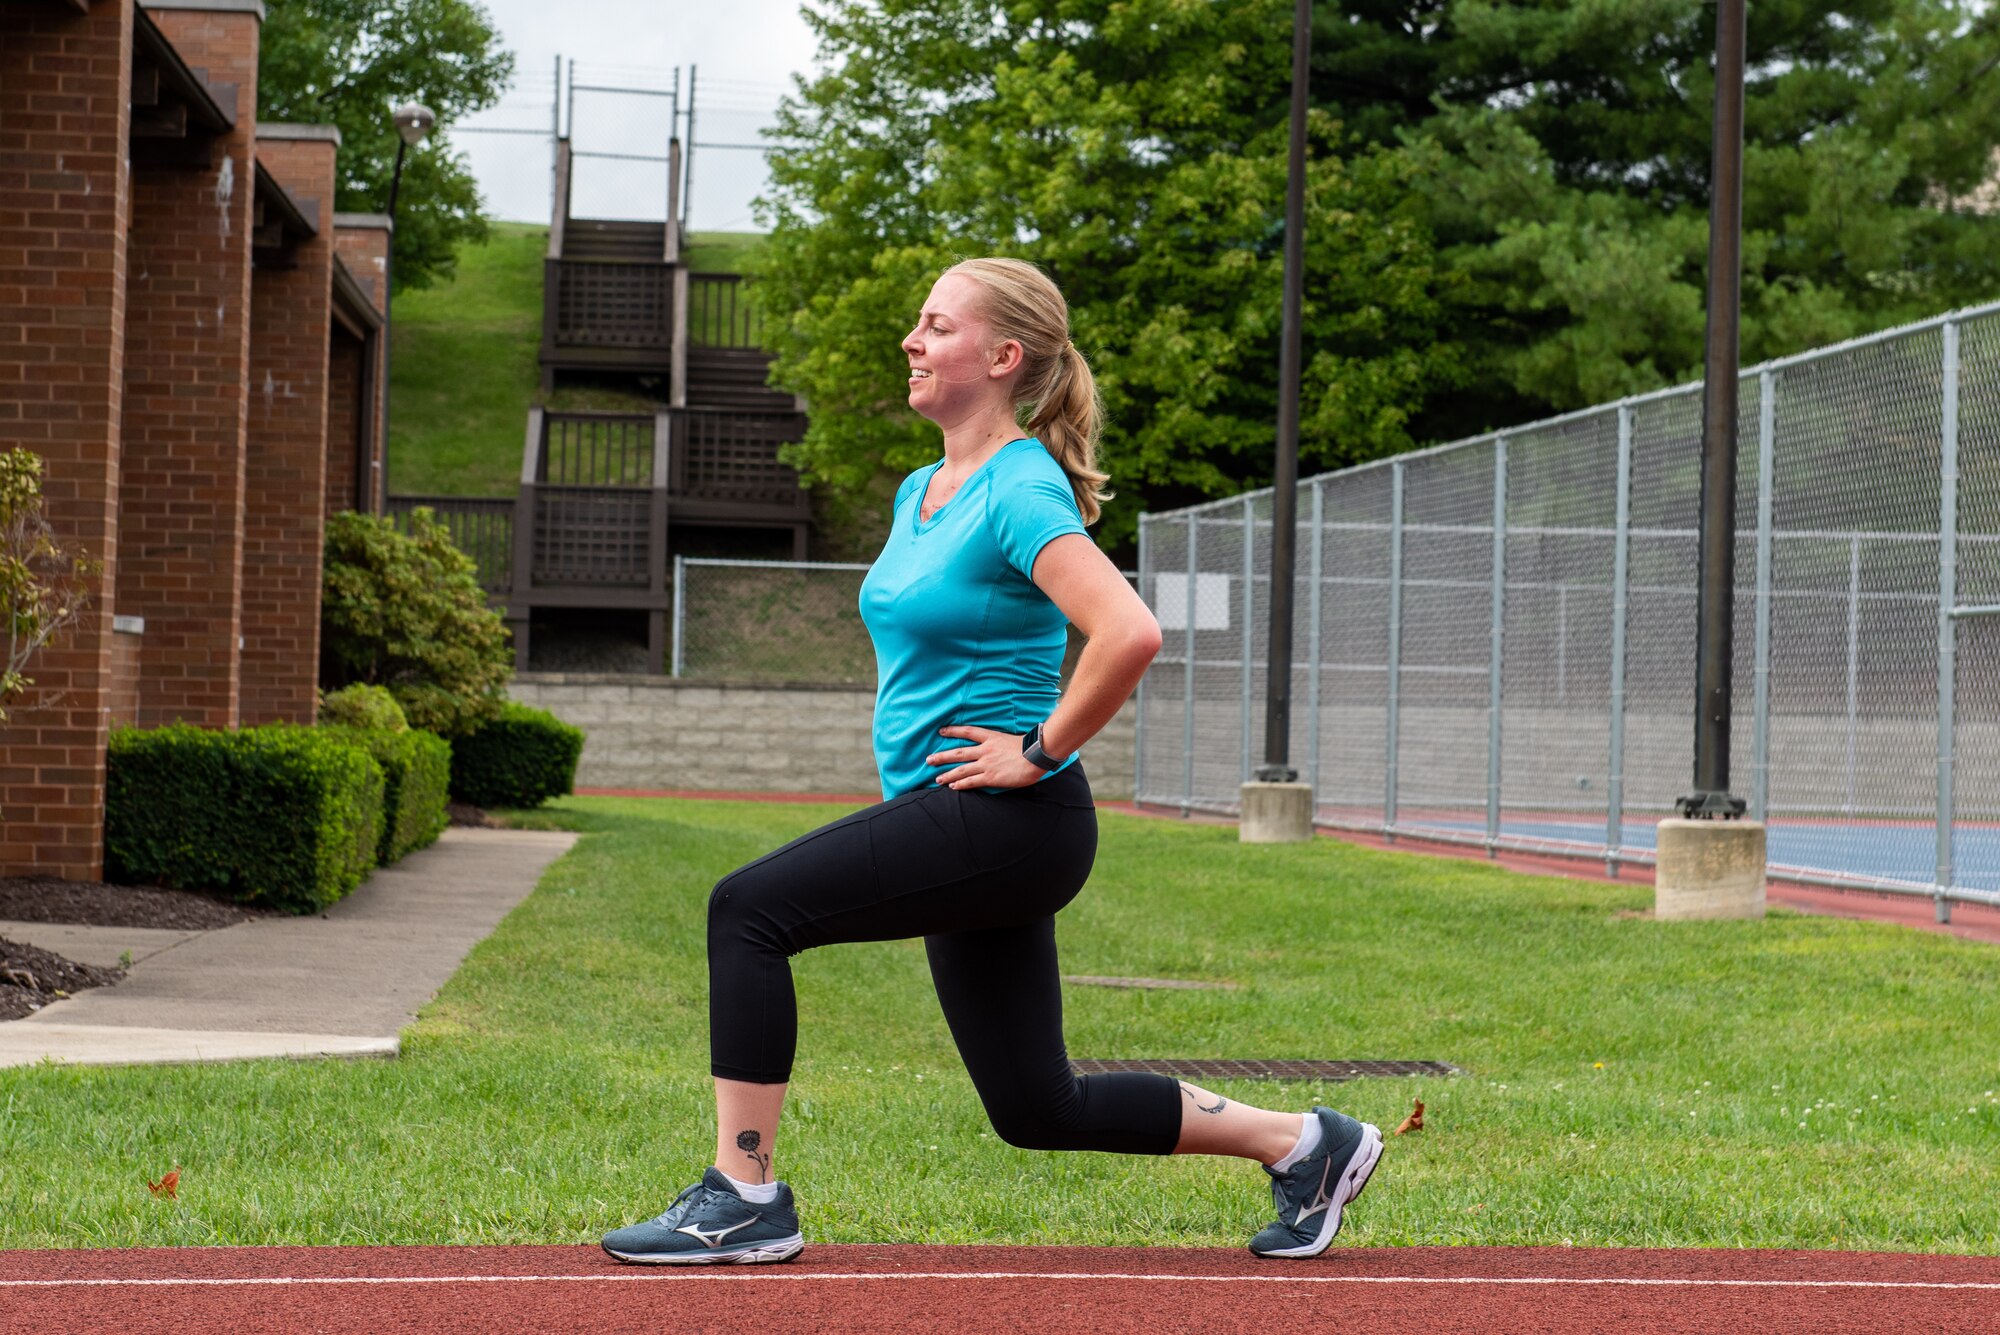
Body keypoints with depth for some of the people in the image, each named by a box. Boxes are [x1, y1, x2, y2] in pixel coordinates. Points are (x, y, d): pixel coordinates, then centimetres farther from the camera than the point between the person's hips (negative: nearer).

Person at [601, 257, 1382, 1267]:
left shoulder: (1020, 493, -14)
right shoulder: (920, 492, 14)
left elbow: (1130, 633, -28)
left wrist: (1039, 752, -19)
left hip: (1011, 819, -10)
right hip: (952, 827, 10)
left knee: (750, 909, -15)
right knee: (1037, 1110, 12)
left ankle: (743, 1198, -9)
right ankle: (1302, 1145, 23)